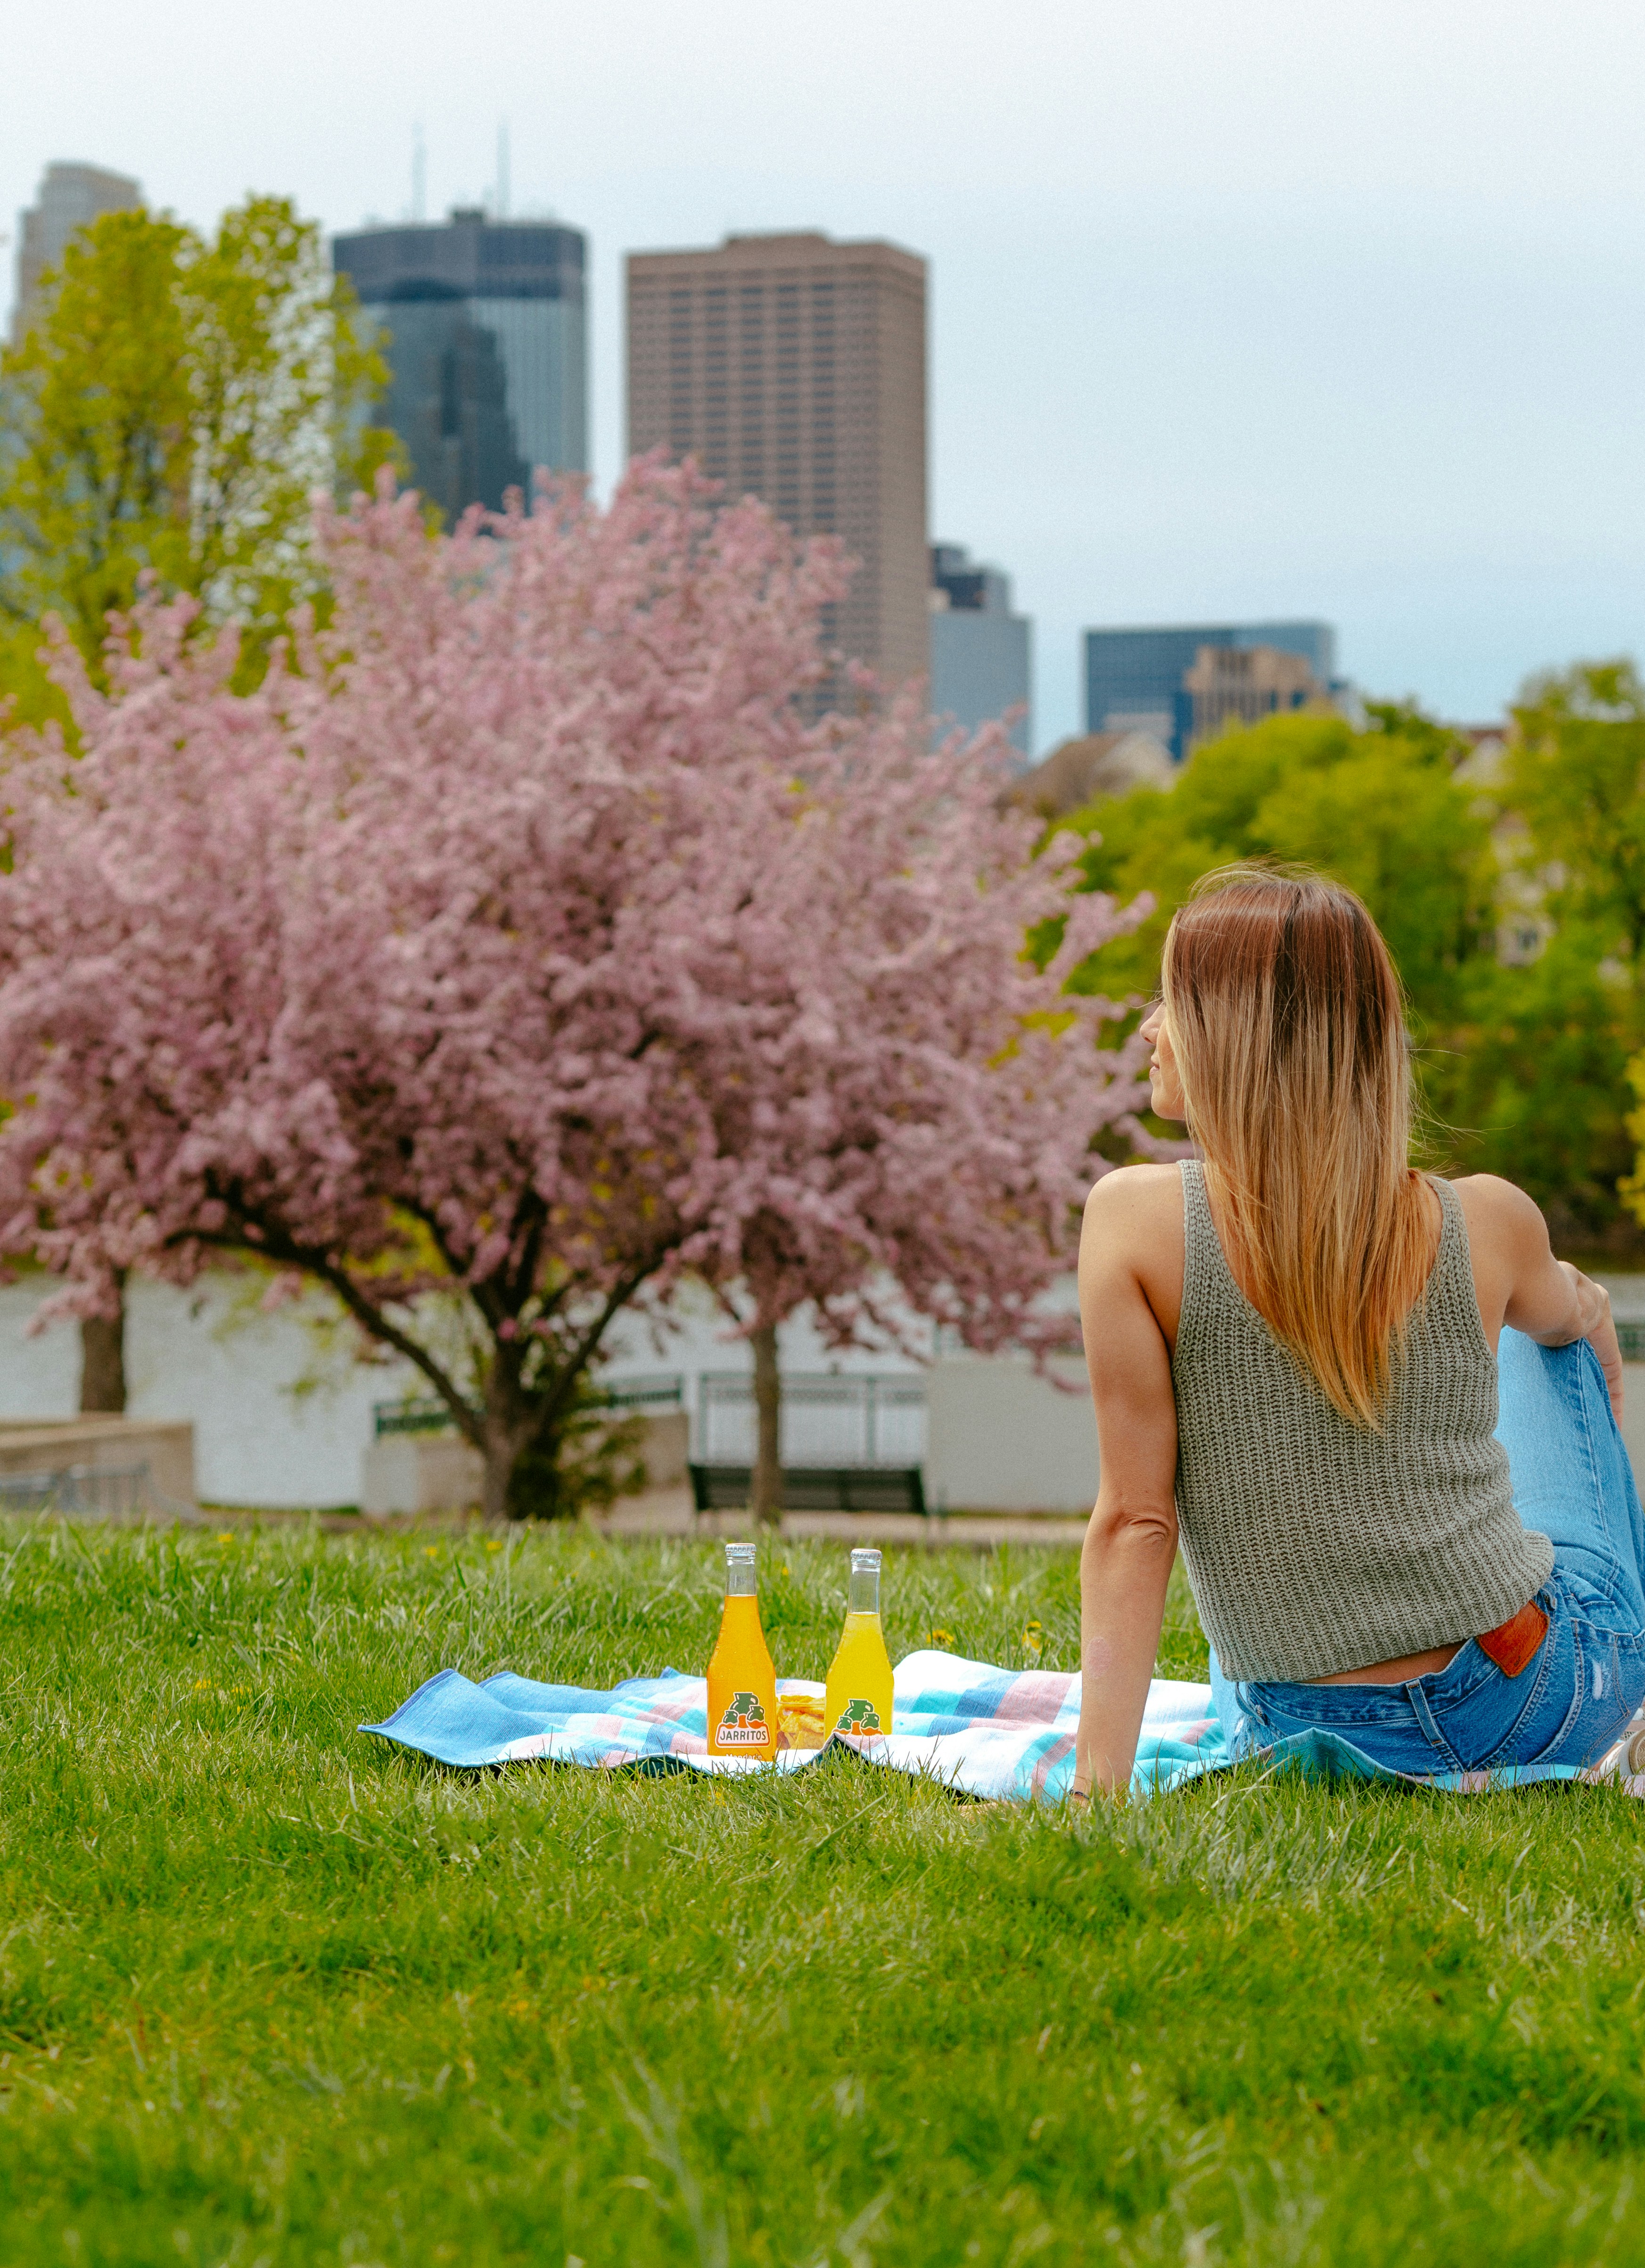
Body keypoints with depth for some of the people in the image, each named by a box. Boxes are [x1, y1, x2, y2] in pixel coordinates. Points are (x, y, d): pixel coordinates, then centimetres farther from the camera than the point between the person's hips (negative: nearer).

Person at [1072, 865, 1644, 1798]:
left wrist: (1098, 1784, -12)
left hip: (1309, 1735, -1)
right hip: (1561, 1705, 1)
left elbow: (1134, 1519, -17)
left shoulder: (1135, 1219, -16)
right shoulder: (1487, 1222, -9)